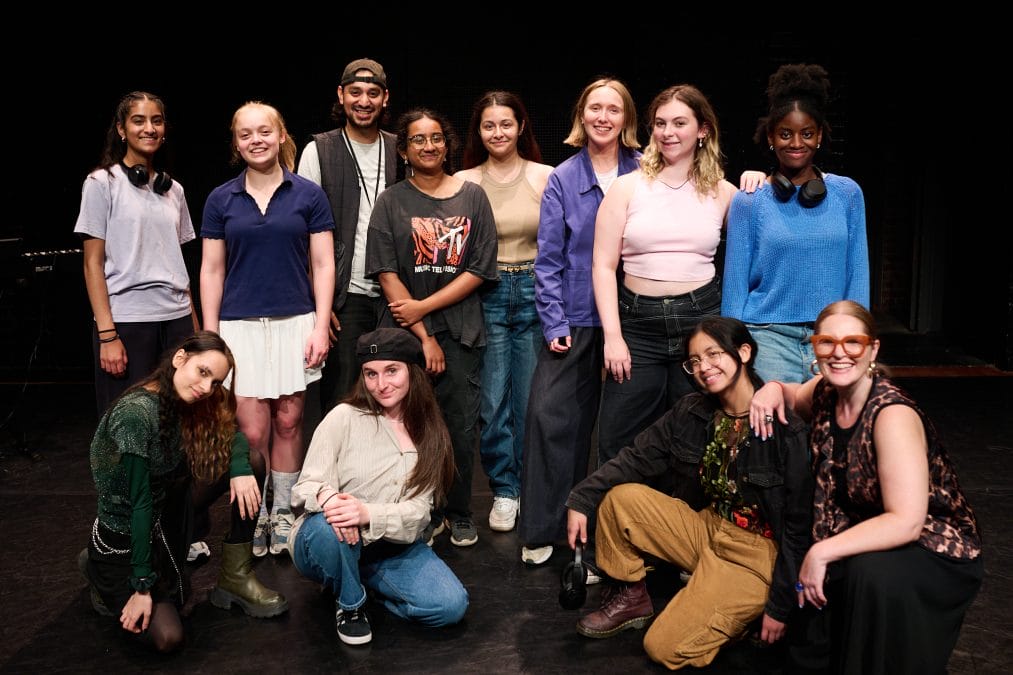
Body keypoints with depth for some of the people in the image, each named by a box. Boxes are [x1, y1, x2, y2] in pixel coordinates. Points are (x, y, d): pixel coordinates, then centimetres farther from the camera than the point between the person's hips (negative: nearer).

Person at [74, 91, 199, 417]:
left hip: (176, 320, 4)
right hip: (126, 320, -4)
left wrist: (195, 327, 10)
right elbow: (92, 264, -4)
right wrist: (107, 335, -12)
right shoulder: (102, 183, 1)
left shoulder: (173, 189, 14)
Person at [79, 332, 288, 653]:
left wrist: (240, 467, -20)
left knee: (251, 462, -6)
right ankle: (103, 578, 9)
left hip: (165, 515, 7)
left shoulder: (183, 404, -5)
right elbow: (140, 503, -27)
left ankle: (234, 578, 1)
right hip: (123, 538, -7)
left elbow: (232, 434, 3)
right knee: (165, 637, -19)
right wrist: (142, 586, -22)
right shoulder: (135, 412, -28)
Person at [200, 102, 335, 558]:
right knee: (252, 430, -3)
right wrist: (210, 336, 2)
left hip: (295, 323, 0)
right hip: (240, 326, 0)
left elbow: (323, 265, 2)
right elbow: (212, 270, 7)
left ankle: (283, 513, 22)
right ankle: (255, 517, 16)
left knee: (288, 422, 6)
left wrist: (321, 326, -5)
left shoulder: (308, 195, 3)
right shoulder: (221, 200, 6)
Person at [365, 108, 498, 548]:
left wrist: (423, 306, -8)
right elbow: (387, 275, -2)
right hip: (406, 331, 0)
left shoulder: (473, 196, 7)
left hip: (461, 331, 1)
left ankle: (460, 514, 19)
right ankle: (426, 513, 18)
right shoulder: (391, 202, 5)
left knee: (461, 426, 2)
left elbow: (479, 269, 1)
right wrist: (423, 337, -8)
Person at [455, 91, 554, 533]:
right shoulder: (464, 182, 4)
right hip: (485, 294, 1)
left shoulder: (545, 178, 2)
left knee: (531, 396, 5)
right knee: (492, 400, 1)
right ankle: (504, 490, 17)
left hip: (534, 291, 0)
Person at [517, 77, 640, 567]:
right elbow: (549, 258, 2)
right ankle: (542, 530, 7)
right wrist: (554, 322, -5)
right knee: (552, 415, -6)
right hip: (575, 319, 0)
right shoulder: (562, 179, 4)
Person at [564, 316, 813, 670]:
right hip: (705, 527, 6)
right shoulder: (691, 412, -2)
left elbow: (799, 524, -16)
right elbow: (636, 458, 1)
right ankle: (629, 599, 6)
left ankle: (741, 612, 10)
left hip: (757, 552, -6)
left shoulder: (787, 428, -20)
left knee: (665, 647, -17)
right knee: (621, 497, -12)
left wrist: (780, 607, -13)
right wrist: (581, 499, -13)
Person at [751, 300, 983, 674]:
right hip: (869, 540, 6)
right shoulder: (826, 392, -6)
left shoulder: (893, 415, -26)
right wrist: (775, 388, -3)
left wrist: (822, 553, -29)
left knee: (872, 571, -36)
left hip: (937, 551, -6)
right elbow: (795, 398, 20)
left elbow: (906, 523, -32)